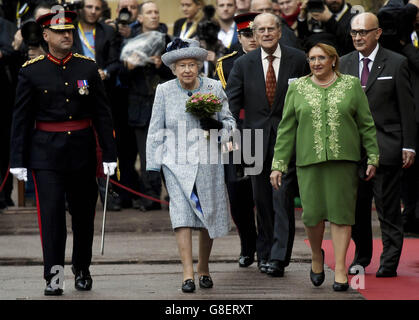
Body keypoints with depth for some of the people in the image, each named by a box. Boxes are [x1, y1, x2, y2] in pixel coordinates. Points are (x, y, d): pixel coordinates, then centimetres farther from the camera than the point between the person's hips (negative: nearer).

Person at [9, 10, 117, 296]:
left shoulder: (88, 67, 2)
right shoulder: (31, 71, -3)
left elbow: (102, 114, 3)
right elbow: (21, 119, -1)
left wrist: (110, 154, -1)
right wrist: (18, 160, -4)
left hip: (82, 151, 2)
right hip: (46, 154, -2)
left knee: (84, 213, 12)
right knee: (51, 213, -9)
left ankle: (82, 269, 30)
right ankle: (53, 278, -7)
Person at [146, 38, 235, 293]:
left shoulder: (214, 88, 2)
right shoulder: (164, 91, 1)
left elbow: (230, 122, 10)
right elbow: (156, 131, 6)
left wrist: (218, 125, -13)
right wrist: (152, 166, 3)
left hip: (208, 162, 2)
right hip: (177, 163, -1)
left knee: (209, 216, 7)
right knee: (182, 213, -14)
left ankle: (204, 267, 27)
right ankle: (188, 274, -15)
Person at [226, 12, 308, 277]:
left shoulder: (298, 60, 1)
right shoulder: (243, 64, 5)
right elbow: (231, 102, 1)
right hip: (257, 139, 3)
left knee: (283, 198, -9)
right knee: (262, 200, 9)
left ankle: (278, 258, -9)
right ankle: (264, 253, 20)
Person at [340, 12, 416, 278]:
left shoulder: (396, 63, -1)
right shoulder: (344, 64, 10)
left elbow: (407, 107, -1)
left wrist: (408, 146, -6)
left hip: (386, 146, -4)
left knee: (388, 209, -2)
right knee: (356, 206, 8)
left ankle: (390, 263, 5)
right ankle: (361, 257, 23)